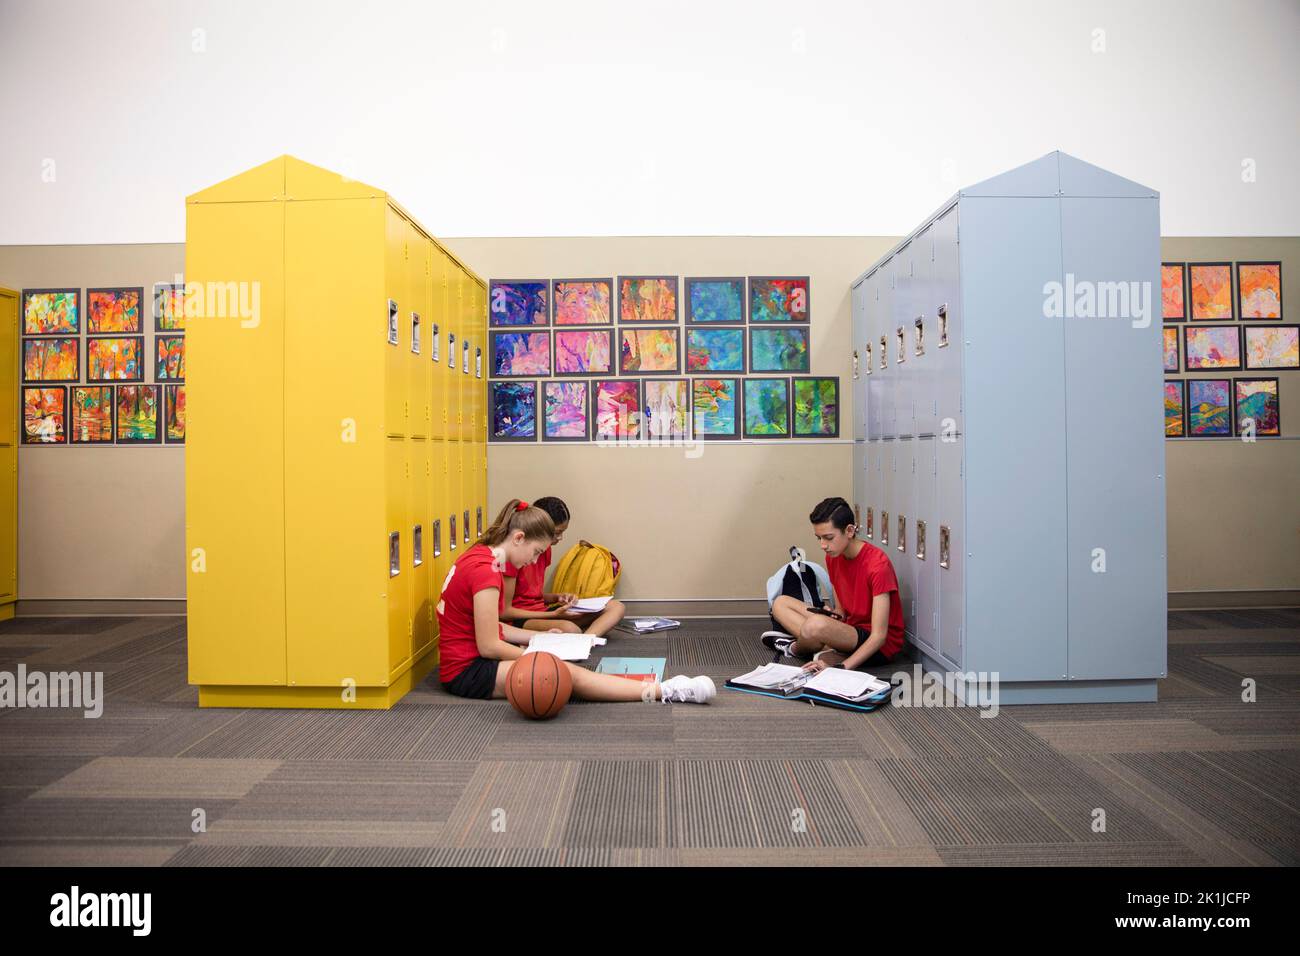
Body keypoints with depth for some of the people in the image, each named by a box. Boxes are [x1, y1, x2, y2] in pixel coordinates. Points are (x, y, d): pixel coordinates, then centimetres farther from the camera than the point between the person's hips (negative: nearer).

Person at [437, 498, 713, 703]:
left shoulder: (479, 557, 10)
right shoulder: (485, 569, -21)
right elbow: (488, 645, -20)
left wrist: (538, 637, 8)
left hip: (467, 660, 10)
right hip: (467, 672, -10)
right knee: (569, 673, -22)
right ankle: (665, 691, -21)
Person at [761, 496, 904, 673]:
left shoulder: (877, 564, -23)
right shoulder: (833, 557, 1)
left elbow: (879, 636, -27)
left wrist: (840, 668, -37)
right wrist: (832, 613, -14)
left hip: (881, 646, -8)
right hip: (850, 629, 8)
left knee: (816, 625, -35)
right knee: (781, 603, 6)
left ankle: (795, 649, 0)